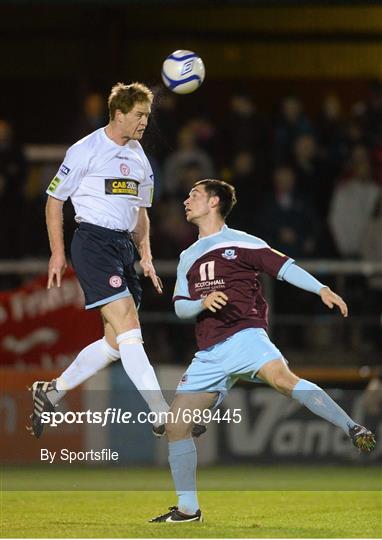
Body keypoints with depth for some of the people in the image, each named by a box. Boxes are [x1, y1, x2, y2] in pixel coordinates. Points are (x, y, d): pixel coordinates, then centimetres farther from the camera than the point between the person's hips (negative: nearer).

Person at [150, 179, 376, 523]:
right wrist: (202, 303, -5)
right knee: (176, 423, -1)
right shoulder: (188, 257, 23)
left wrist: (322, 290, -16)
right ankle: (188, 508, 9)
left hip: (244, 336, -6)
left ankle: (353, 431, -42)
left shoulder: (240, 243, 6)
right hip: (210, 353, 6)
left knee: (282, 378, -36)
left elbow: (284, 267, -2)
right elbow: (180, 306, 18)